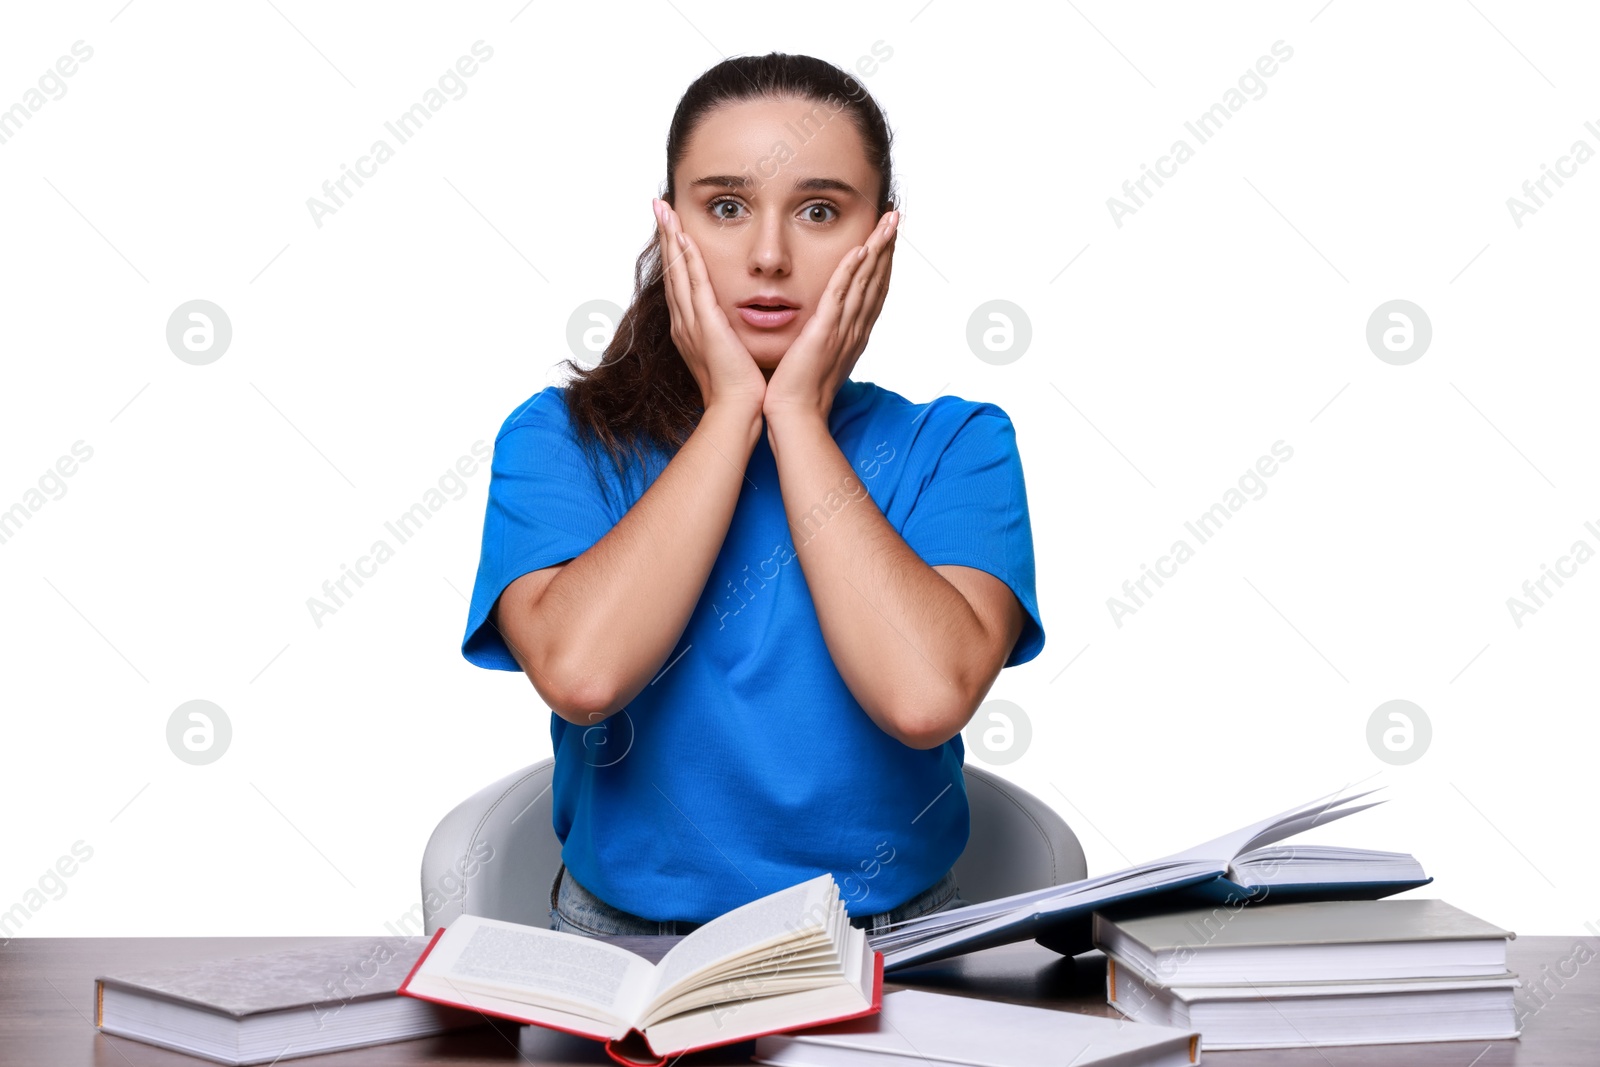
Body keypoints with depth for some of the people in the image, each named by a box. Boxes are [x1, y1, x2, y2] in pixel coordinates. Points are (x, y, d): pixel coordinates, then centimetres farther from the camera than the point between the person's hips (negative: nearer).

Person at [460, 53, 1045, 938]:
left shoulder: (954, 445, 0)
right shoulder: (557, 436, 1)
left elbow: (928, 698, -19)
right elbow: (579, 674, -19)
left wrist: (796, 413, -11)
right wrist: (732, 406, -11)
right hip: (626, 938, 1)